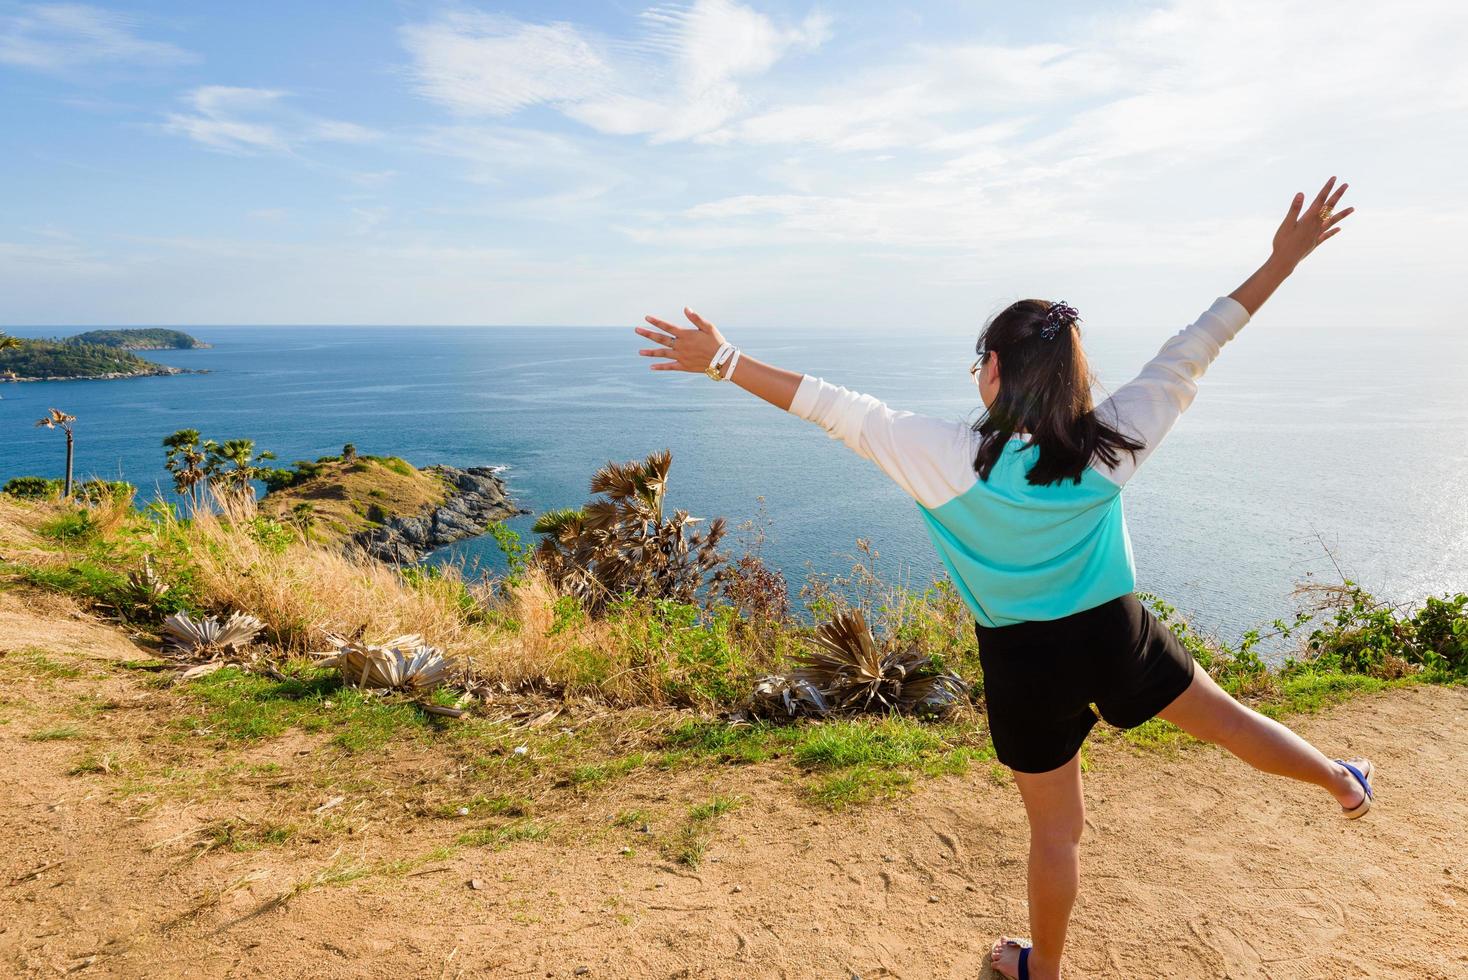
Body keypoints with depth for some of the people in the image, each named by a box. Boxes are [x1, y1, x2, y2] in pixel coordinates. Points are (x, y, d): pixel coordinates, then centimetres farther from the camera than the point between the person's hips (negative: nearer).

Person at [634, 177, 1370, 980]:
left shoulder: (955, 458, -22)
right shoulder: (1112, 443, -14)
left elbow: (839, 410, -22)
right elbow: (1191, 350, -5)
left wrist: (723, 360, -18)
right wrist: (1281, 261, 6)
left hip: (1026, 662, -2)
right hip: (1118, 634, 2)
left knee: (1054, 829, 17)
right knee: (1228, 717, 29)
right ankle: (1341, 780, 57)